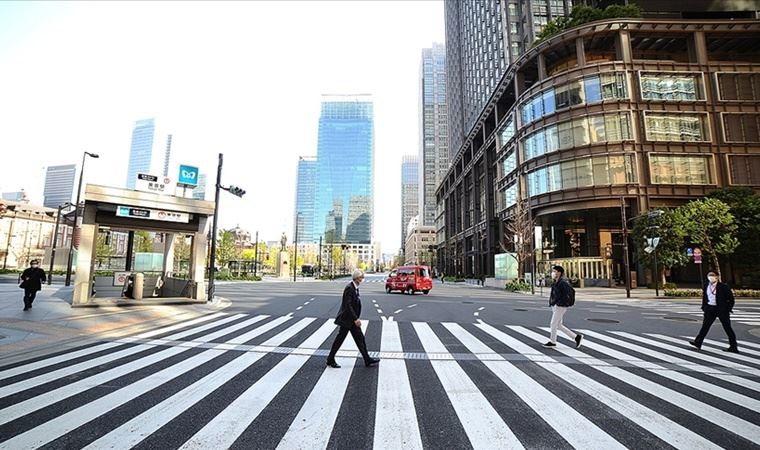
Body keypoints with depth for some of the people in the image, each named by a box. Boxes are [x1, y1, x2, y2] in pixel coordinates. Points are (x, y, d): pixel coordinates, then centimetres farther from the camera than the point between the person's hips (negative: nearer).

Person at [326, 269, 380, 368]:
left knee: (360, 338, 11)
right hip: (347, 319, -9)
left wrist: (356, 318, 15)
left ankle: (367, 360, 19)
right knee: (340, 339, 3)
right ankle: (330, 360, 19)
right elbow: (348, 305, -24)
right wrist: (355, 319, -23)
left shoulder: (355, 287, 7)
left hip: (352, 319, 9)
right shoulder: (349, 288, -21)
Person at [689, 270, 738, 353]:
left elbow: (731, 299, -5)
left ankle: (733, 347, 16)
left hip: (722, 309, -4)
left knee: (727, 327, 4)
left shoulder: (723, 286, -9)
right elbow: (704, 297, 14)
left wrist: (728, 309, -9)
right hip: (710, 309, 4)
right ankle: (698, 342, 4)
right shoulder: (706, 286, 5)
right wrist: (704, 307, 8)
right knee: (705, 325, 4)